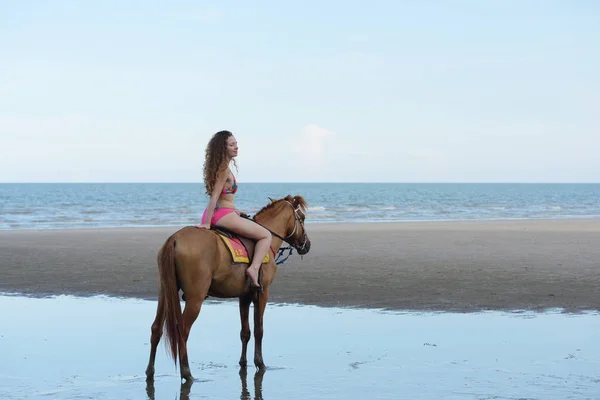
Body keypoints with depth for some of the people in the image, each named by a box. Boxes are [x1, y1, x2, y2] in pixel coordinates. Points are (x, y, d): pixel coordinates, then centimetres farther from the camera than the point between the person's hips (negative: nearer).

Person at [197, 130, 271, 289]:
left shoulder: (218, 167, 12)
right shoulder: (225, 170, -16)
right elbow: (214, 197, -19)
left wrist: (235, 210, 23)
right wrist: (207, 223, -20)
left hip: (213, 214, 9)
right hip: (223, 215, -9)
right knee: (266, 235, 0)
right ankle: (254, 268, -17)